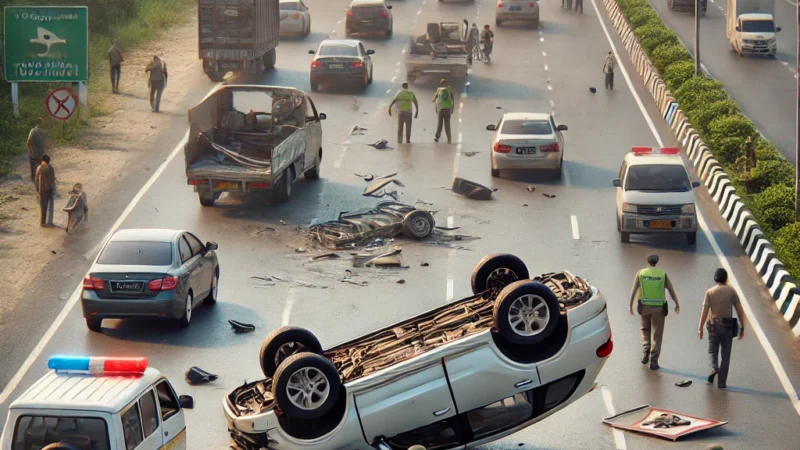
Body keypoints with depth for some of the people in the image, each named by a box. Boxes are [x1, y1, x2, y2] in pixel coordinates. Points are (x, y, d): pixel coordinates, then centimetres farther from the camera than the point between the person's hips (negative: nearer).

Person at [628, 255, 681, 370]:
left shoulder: (641, 273, 0)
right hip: (659, 308, -1)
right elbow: (671, 290, 1)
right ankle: (653, 360, -2)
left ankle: (645, 352, 8)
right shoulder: (662, 274, -1)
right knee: (656, 334, 5)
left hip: (644, 307, 1)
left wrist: (630, 305, -6)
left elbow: (634, 290, -7)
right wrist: (677, 304, 11)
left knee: (645, 330, 24)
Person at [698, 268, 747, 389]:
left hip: (714, 326, 0)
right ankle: (721, 382, 4)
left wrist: (700, 328, -4)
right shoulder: (731, 291, -2)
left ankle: (714, 368, -13)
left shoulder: (710, 292, -3)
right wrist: (742, 328, 1)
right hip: (728, 326, 0)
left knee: (713, 351, 16)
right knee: (725, 354, 7)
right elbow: (739, 310, -5)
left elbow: (704, 311, -9)